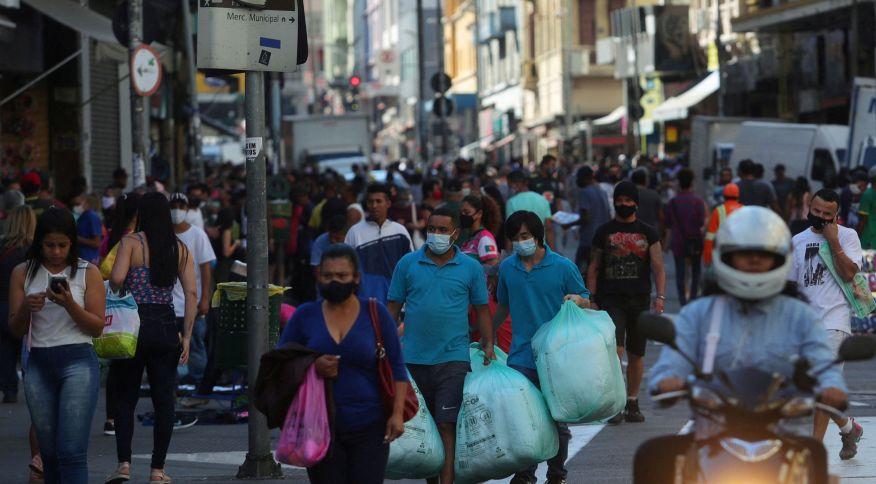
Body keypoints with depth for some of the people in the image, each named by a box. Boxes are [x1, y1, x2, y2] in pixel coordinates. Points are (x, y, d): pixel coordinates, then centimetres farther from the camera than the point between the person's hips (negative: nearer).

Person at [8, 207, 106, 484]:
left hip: (78, 361, -3)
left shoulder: (87, 273, 0)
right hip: (39, 364, 4)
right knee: (50, 453, 9)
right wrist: (26, 308, -14)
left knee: (72, 452, -13)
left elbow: (97, 328, -2)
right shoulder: (23, 273, 7)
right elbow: (15, 330, 7)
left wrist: (70, 304, -18)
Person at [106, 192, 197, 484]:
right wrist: (186, 337, 1)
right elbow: (191, 293, -1)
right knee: (164, 399, 7)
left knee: (126, 397, 8)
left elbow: (117, 277, -19)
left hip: (135, 325, -2)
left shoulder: (131, 242, -4)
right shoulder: (180, 249, 6)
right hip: (166, 326, 2)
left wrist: (115, 293, 3)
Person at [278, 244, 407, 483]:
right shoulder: (305, 315, 6)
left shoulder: (376, 313, 4)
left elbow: (396, 367, 4)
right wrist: (312, 366, -13)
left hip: (369, 427, -1)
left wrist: (397, 413, -6)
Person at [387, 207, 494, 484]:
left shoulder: (471, 268, 3)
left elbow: (482, 309, 9)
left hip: (453, 358, -2)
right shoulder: (408, 264, 5)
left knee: (447, 425, -11)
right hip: (414, 358, 2)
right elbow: (393, 306, 8)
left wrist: (488, 345, 0)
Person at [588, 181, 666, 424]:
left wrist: (660, 296, -11)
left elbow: (658, 267, 1)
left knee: (636, 354, 8)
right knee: (615, 349, -16)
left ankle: (632, 403, 19)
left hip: (639, 299, 2)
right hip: (611, 299, -2)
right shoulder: (604, 232, 7)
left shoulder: (648, 233, 7)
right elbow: (593, 268, 9)